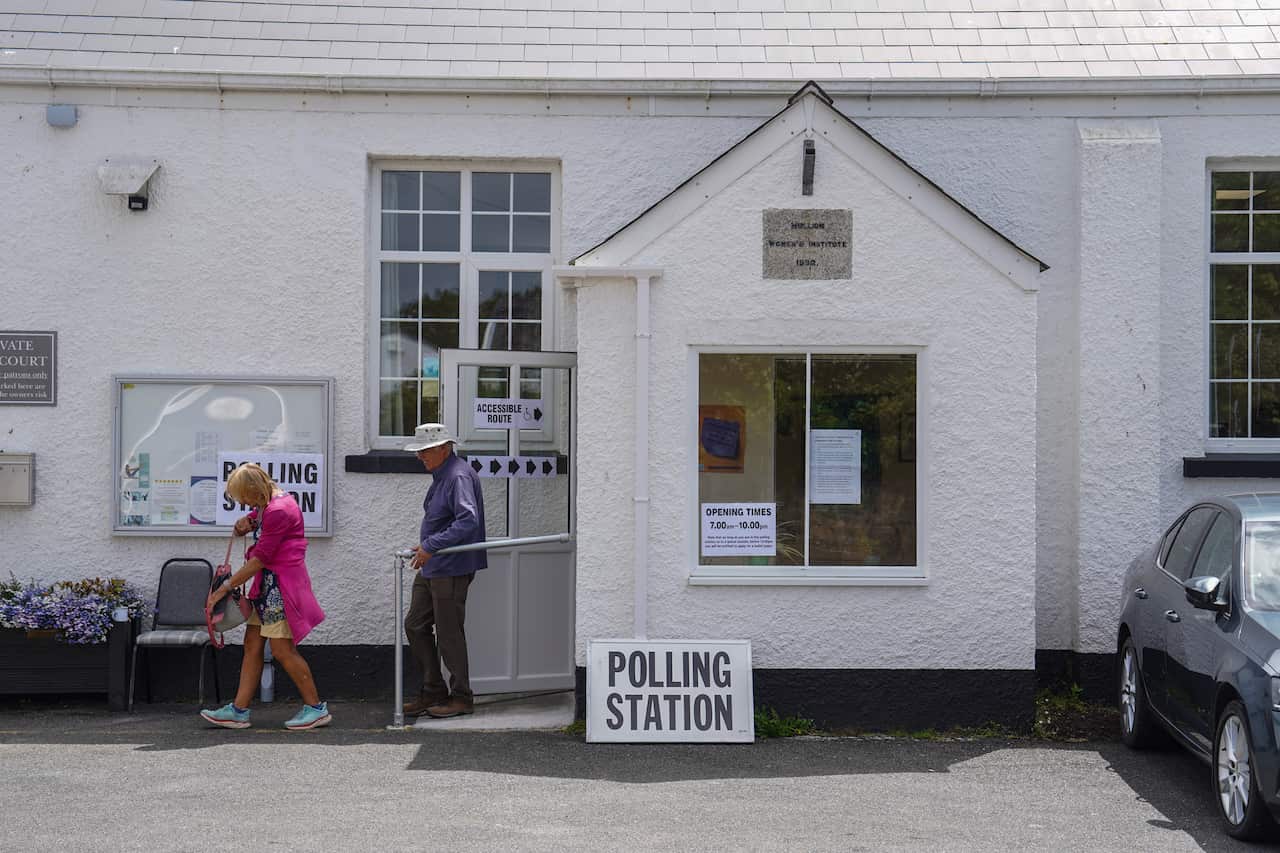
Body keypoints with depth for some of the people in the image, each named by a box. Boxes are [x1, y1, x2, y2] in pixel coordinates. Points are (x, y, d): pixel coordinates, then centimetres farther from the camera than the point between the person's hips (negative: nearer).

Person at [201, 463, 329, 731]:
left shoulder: (279, 510, -20)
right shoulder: (268, 503, 11)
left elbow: (260, 558, -20)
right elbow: (255, 517, 34)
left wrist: (225, 587, -15)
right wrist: (245, 524, 6)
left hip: (281, 584, -10)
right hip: (267, 583, 10)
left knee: (282, 649, -7)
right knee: (252, 644, 8)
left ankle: (316, 708, 1)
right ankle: (239, 710, 11)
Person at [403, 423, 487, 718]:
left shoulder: (459, 476, -17)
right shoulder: (441, 476, 16)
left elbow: (468, 521, -28)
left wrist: (432, 546, -27)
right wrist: (425, 547, 15)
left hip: (451, 569, -10)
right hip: (431, 568, 10)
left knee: (449, 633, -2)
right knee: (415, 626, 11)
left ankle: (461, 697, 9)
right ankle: (433, 691, 20)